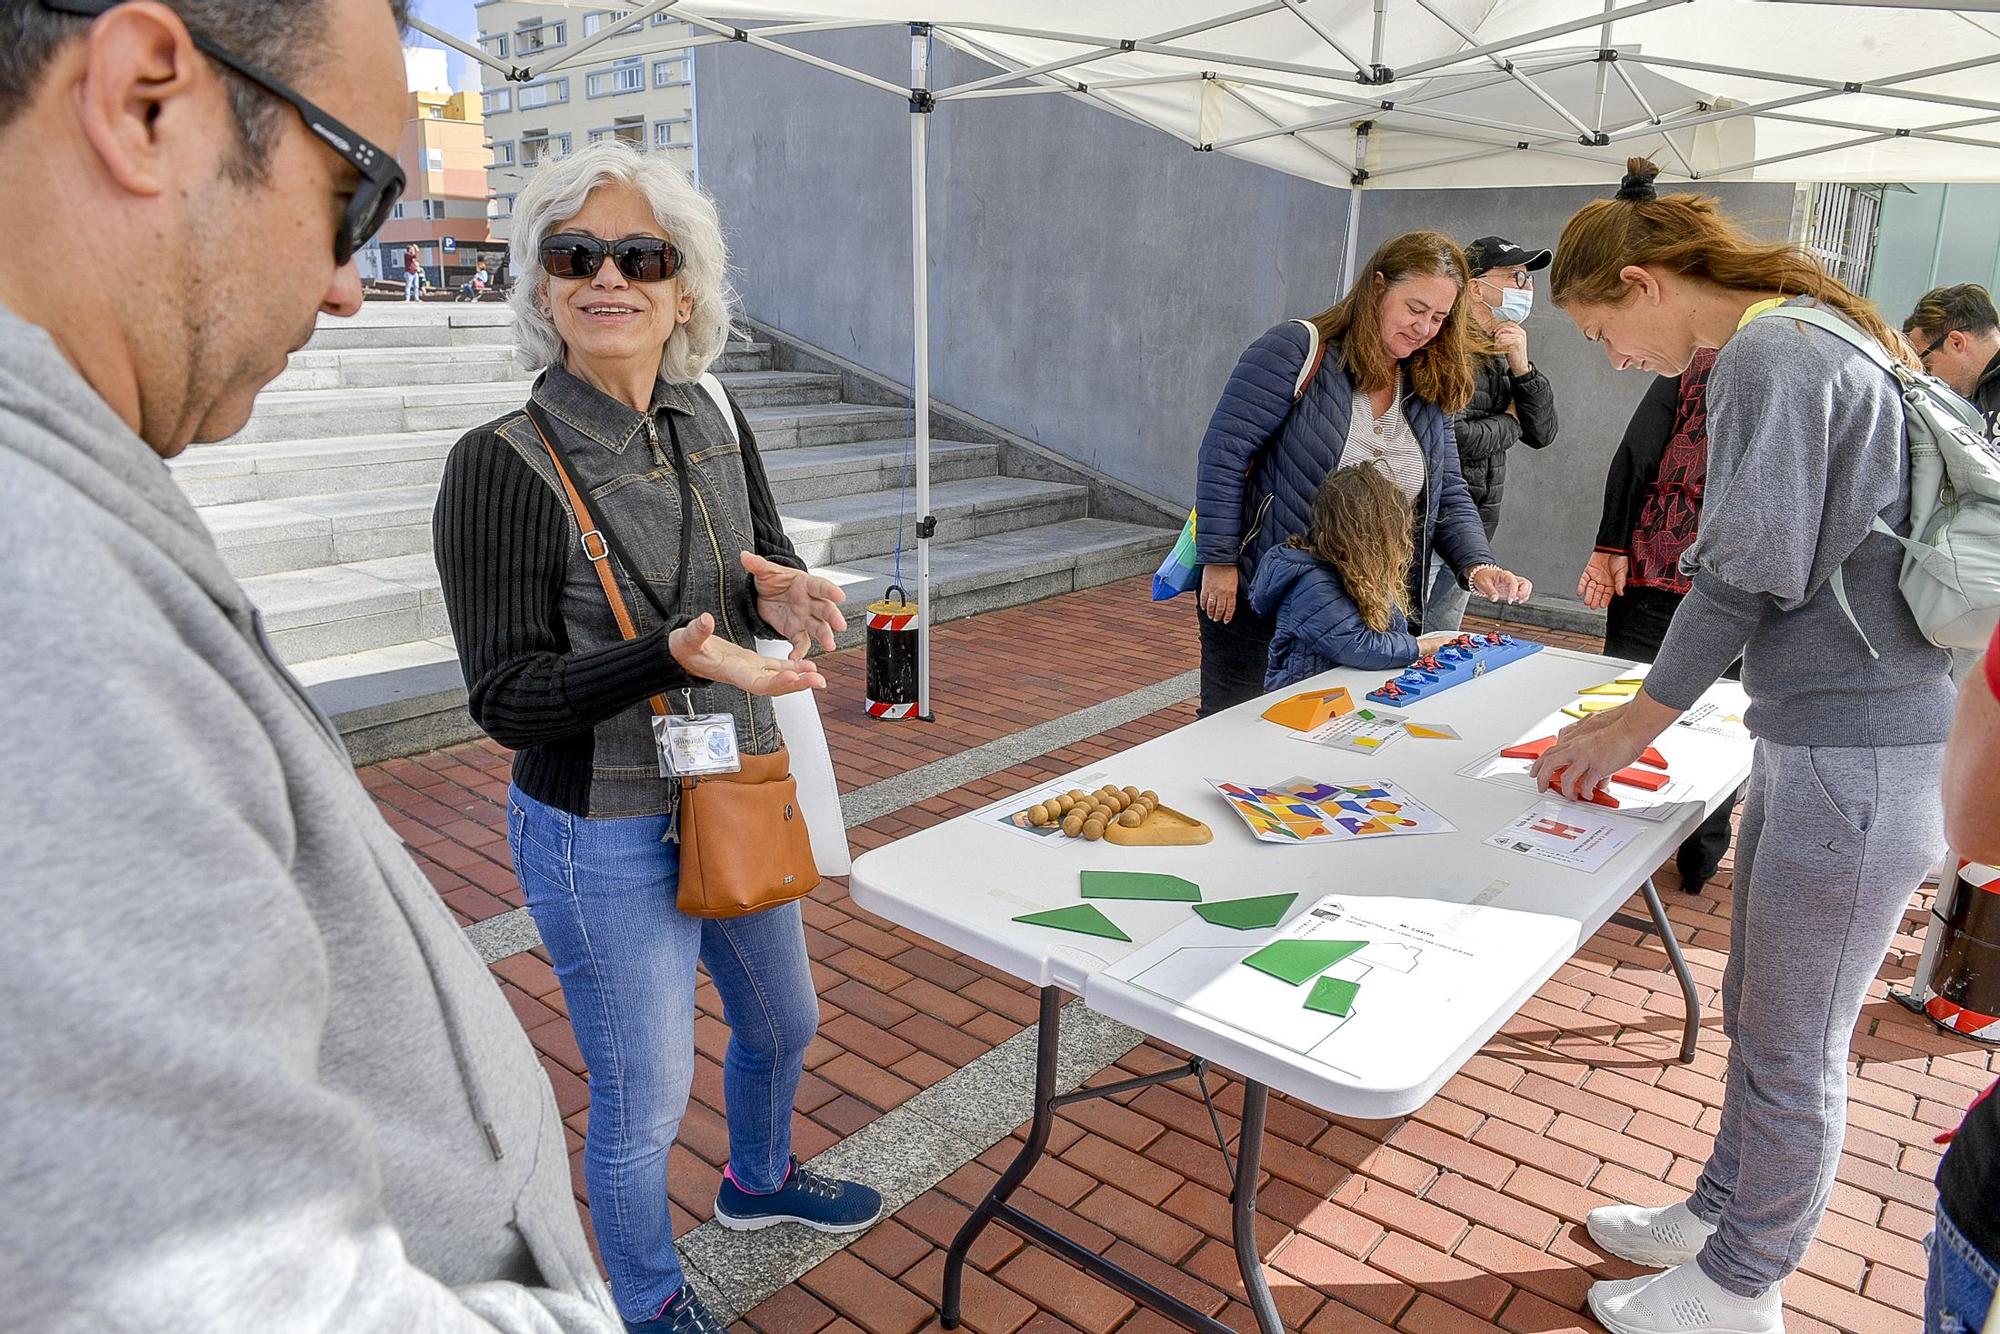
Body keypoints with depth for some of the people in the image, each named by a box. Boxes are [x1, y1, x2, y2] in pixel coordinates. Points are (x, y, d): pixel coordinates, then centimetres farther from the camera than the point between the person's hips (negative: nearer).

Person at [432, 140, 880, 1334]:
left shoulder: (715, 427, -2)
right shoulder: (504, 465, -19)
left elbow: (774, 562, 8)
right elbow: (507, 697, -19)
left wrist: (791, 594, -17)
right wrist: (678, 656, -34)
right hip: (606, 836, -6)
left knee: (783, 1021, 26)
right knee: (646, 1093, 11)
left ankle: (759, 1182, 58)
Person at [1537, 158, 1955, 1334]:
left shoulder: (1772, 352, -15)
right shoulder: (1803, 337, 15)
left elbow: (1752, 568, -19)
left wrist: (1639, 722, -7)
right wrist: (1654, 706, 12)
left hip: (1860, 759, -10)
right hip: (1817, 735, 10)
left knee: (1793, 1049, 7)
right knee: (1757, 1012, 22)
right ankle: (1725, 1213, 41)